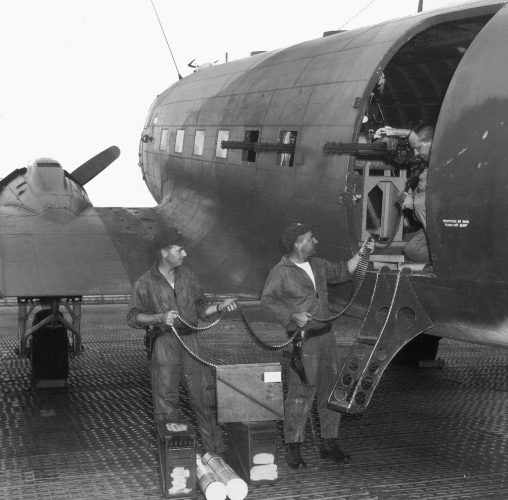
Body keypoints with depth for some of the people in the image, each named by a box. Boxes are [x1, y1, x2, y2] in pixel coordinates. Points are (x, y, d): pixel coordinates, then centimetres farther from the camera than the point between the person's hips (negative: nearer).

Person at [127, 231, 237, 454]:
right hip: (164, 342, -3)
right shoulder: (146, 282, -2)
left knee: (205, 396, 2)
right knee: (166, 400, 1)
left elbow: (201, 308, 17)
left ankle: (215, 449, 11)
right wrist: (160, 317, -17)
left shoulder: (187, 275, 10)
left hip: (191, 339, 3)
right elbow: (133, 317, -4)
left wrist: (220, 306, -1)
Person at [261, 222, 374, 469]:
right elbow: (267, 300, -14)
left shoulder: (317, 265, 14)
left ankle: (329, 443, 20)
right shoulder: (280, 272, -8)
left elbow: (342, 272, 27)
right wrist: (293, 315, -25)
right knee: (300, 392, -8)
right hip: (301, 338, -7)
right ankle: (293, 447, 2)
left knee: (330, 389, 9)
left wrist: (360, 254, 16)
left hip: (325, 334, 7)